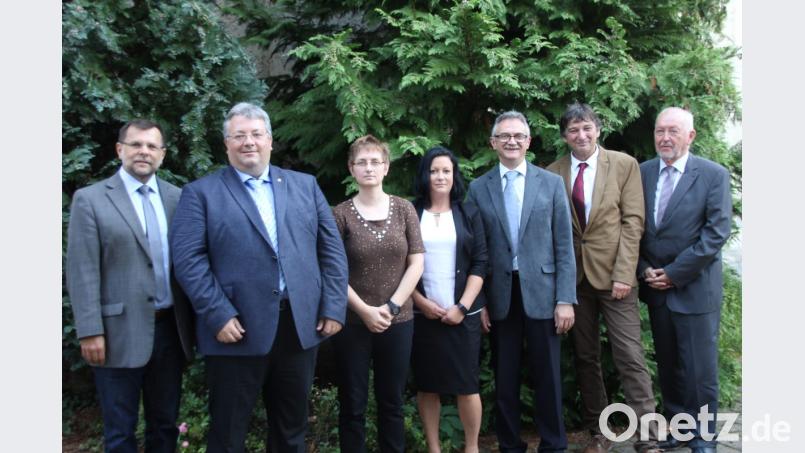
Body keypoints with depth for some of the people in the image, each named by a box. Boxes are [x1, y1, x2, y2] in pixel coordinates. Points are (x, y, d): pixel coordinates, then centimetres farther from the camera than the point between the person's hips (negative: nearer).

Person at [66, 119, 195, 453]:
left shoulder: (177, 198, 7)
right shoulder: (90, 199, -2)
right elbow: (82, 272, -7)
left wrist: (195, 321, 5)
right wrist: (90, 331, -12)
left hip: (170, 328, 4)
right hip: (120, 332, -3)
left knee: (165, 424, 16)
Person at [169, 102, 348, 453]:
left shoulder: (305, 185, 10)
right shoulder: (201, 192, 2)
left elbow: (332, 248, 7)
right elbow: (188, 259, -7)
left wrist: (333, 307, 0)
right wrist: (219, 315, -15)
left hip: (301, 325, 3)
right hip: (238, 329, -3)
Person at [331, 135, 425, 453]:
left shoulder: (403, 209, 3)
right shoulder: (340, 214, -3)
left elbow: (417, 263, 0)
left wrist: (392, 306, -9)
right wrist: (365, 311, -12)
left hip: (398, 321, 2)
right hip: (353, 322, -1)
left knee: (392, 402, 13)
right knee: (352, 405, 9)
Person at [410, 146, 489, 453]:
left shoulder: (468, 213, 6)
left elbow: (480, 264, 1)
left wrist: (462, 307, -8)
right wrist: (421, 302, -7)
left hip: (462, 313, 0)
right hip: (421, 313, 0)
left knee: (466, 383, 3)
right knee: (426, 384, 6)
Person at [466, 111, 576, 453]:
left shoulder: (552, 183, 3)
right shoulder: (478, 188, 4)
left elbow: (564, 246, 0)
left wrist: (565, 299, -6)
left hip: (541, 292, -1)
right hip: (500, 296, 1)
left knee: (546, 376, 8)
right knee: (505, 378, 11)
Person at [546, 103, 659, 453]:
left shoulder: (624, 164, 1)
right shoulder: (552, 173, 5)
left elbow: (633, 222, -4)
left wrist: (623, 274, -12)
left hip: (613, 275, -2)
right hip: (574, 277, 3)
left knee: (630, 359, -3)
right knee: (585, 358, 10)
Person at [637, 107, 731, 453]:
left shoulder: (714, 175, -5)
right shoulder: (642, 173, 4)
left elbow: (717, 232, -11)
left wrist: (675, 273, -14)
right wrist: (643, 269, -6)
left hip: (695, 288, -3)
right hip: (655, 287, 4)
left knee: (699, 369, 4)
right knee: (667, 366, 14)